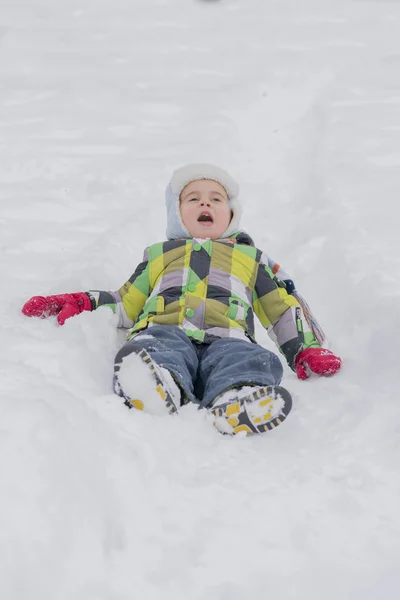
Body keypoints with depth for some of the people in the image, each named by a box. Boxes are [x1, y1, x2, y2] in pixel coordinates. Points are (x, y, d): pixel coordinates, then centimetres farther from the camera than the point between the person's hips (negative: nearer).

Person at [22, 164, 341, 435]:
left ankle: (237, 404, -68)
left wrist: (306, 349, 13)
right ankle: (158, 391, -69)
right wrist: (83, 303, 15)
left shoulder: (250, 256, 37)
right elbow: (125, 304, 34)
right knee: (156, 350, -39)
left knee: (253, 361, -38)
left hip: (225, 339, 0)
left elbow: (283, 306, 31)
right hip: (165, 330, 0)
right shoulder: (159, 255, 38)